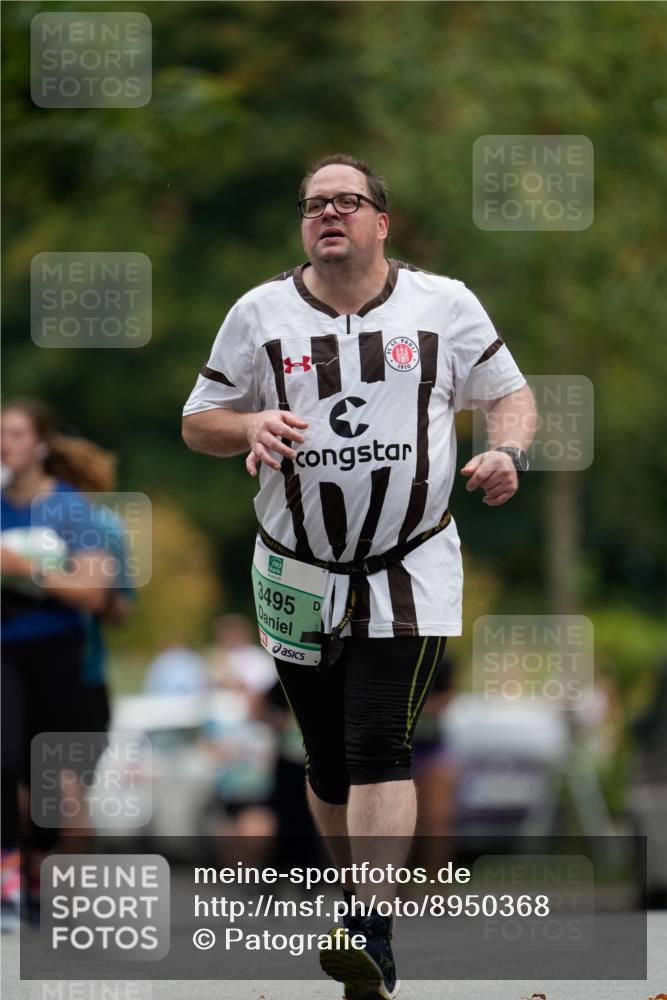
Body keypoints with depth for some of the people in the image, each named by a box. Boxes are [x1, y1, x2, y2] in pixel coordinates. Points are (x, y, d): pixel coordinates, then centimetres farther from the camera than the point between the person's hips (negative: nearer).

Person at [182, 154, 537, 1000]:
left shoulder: (443, 304, 3)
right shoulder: (260, 313, 4)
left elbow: (508, 392, 12)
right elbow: (197, 422, 10)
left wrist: (507, 452, -10)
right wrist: (250, 428, -13)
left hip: (410, 572, -2)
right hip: (299, 574, 2)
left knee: (378, 747, -17)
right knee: (328, 762, 8)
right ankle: (364, 898, 29)